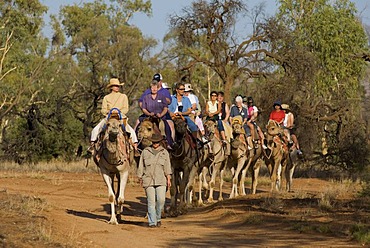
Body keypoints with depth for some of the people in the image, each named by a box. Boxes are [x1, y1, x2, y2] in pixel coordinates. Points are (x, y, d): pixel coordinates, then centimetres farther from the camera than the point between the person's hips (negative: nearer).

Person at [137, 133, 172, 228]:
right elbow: (141, 167, 9)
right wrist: (140, 179, 6)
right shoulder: (145, 152, 6)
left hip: (161, 180, 1)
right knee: (151, 201, -3)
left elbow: (167, 167, 9)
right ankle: (152, 222, 0)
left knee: (161, 199, -11)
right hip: (148, 180, -1)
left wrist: (168, 178, 1)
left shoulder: (164, 152, 9)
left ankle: (158, 218, 12)